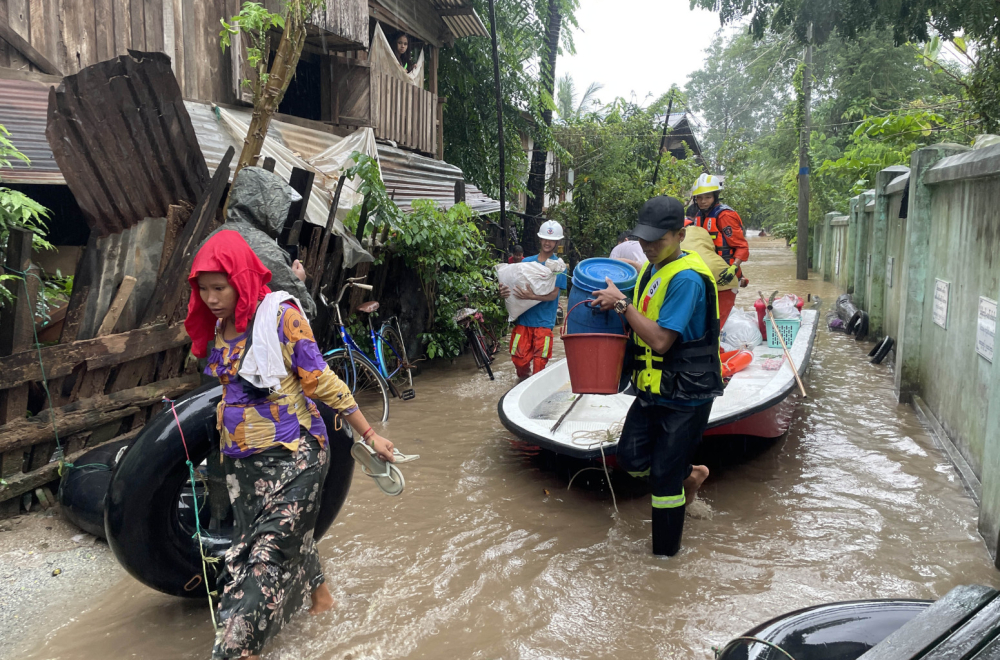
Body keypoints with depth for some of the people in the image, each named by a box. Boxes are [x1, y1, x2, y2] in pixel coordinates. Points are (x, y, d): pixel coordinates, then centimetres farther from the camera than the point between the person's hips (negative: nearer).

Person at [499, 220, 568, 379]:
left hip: (544, 320, -3)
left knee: (539, 360, -4)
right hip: (523, 318, 3)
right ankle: (523, 382, 29)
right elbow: (515, 283, 14)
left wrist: (532, 296, -28)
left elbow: (553, 294, -10)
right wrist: (504, 291, -10)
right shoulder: (527, 262, 12)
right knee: (519, 357, 2)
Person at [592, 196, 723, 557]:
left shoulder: (687, 277, -21)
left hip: (685, 395, -8)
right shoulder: (651, 269, 8)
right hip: (653, 390, 8)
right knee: (631, 457, 7)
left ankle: (665, 553, 21)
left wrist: (622, 303, -21)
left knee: (664, 476, 1)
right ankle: (690, 474, 33)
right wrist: (614, 310, -1)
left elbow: (660, 340, -26)